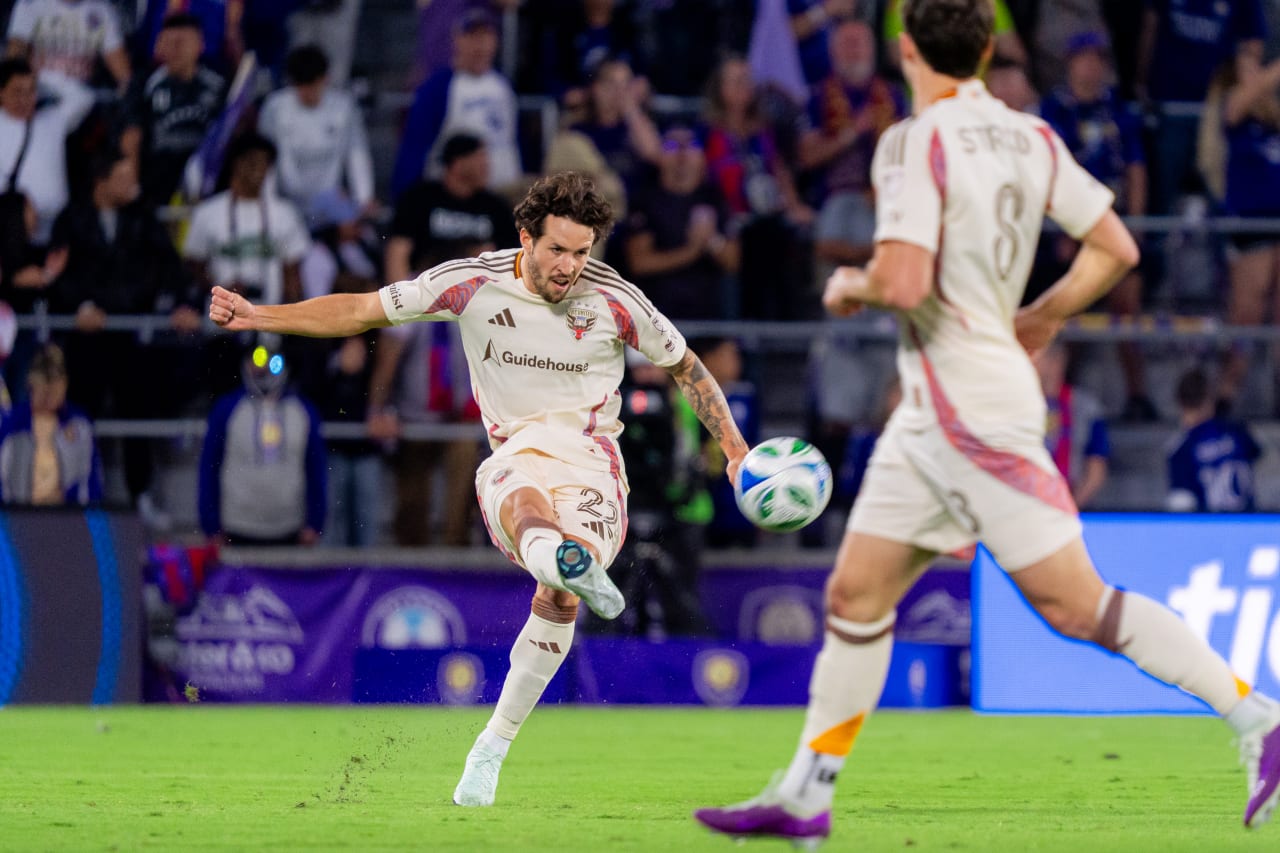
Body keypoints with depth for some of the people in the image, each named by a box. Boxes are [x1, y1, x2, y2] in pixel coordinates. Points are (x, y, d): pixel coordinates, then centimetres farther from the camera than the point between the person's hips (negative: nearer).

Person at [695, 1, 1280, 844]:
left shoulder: (917, 143, -15)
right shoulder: (1031, 138, 8)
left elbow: (904, 284, -25)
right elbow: (1116, 249, 10)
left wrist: (851, 286, -3)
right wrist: (1043, 318, 24)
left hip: (974, 412, -9)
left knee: (1075, 602, -8)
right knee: (856, 594, 10)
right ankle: (806, 795, 13)